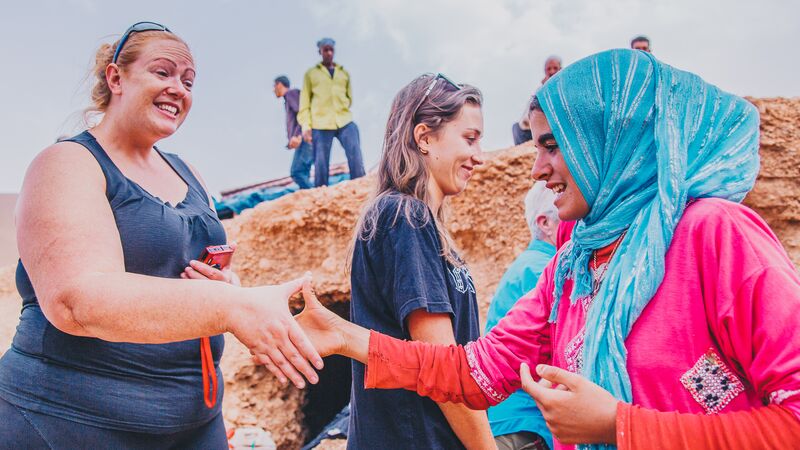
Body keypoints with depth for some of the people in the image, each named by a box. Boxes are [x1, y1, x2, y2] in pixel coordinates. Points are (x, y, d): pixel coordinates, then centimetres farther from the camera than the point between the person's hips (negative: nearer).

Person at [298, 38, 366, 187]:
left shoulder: (344, 73, 19)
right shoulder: (311, 74, 11)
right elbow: (304, 102, 7)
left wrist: (342, 111, 8)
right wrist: (306, 125, -2)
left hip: (345, 122, 2)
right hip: (320, 125, -2)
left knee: (356, 159, -9)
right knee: (321, 166, -1)